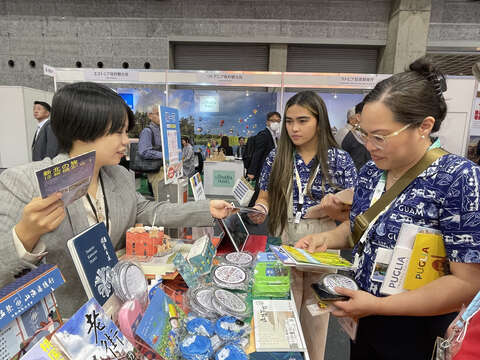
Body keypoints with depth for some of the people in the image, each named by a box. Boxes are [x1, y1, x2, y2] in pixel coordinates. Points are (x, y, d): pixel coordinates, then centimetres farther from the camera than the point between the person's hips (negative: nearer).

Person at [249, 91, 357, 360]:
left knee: (315, 318, 19)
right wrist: (260, 210, -17)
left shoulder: (340, 159, -6)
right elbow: (265, 198, 5)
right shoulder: (276, 157, -2)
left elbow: (354, 212, -3)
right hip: (283, 249, 1)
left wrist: (335, 210, -24)